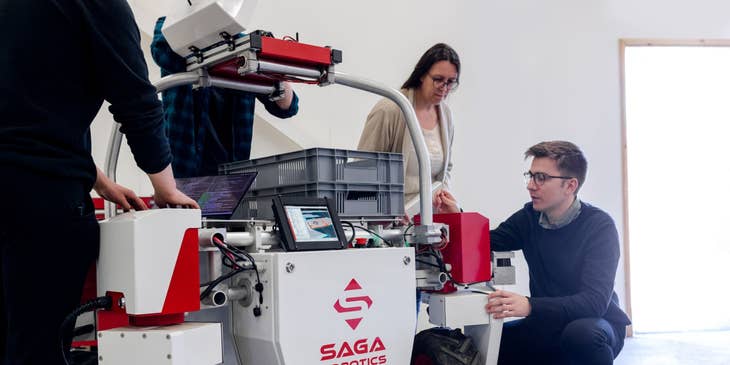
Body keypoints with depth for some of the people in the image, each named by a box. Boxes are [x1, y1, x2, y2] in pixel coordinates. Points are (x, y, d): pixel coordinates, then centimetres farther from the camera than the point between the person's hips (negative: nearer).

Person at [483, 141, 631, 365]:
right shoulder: (530, 217, -1)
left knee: (581, 333, -37)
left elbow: (595, 301, -29)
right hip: (546, 324, 4)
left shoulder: (599, 226, -18)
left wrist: (530, 306, -43)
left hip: (596, 324, -4)